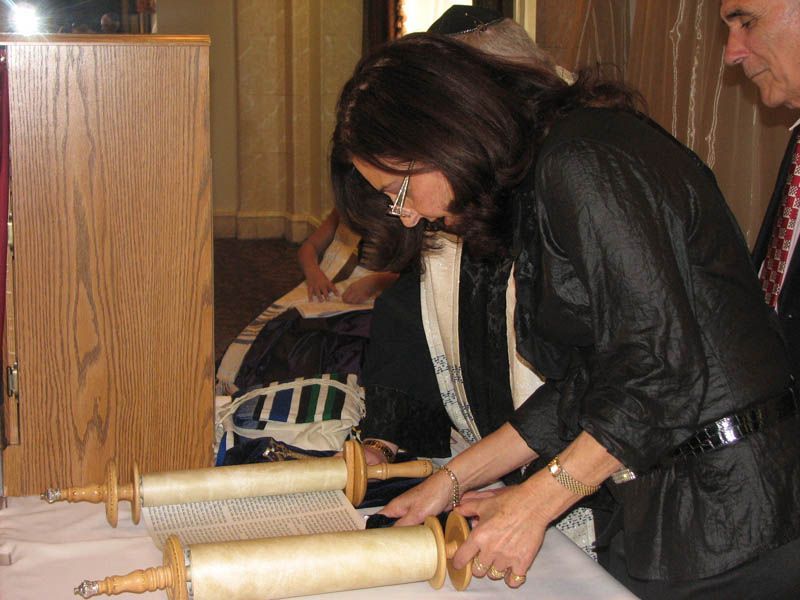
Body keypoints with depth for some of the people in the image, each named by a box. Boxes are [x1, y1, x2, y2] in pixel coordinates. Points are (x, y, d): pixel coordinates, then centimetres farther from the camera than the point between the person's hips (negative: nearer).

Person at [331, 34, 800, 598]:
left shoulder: (579, 164, -17)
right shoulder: (541, 181, 14)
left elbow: (666, 369, -21)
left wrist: (534, 503, -15)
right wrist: (453, 479, 14)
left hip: (726, 504, -9)